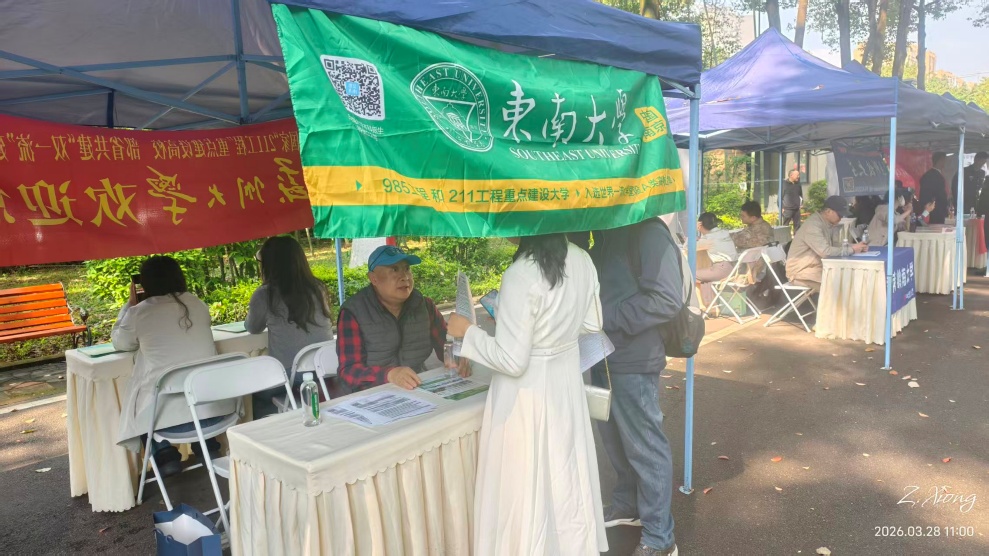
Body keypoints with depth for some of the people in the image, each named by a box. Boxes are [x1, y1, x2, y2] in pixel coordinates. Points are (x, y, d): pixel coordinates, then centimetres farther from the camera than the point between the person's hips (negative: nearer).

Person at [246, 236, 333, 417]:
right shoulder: (318, 288, 5)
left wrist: (261, 316, 33)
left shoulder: (265, 294, -8)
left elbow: (253, 329, 11)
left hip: (290, 376, -5)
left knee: (257, 394, 26)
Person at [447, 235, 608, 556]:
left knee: (525, 487, 12)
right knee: (567, 479, 23)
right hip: (567, 379, 7)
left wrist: (468, 332, -11)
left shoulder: (520, 275, -26)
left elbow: (512, 361, -23)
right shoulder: (582, 260, -4)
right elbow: (591, 324, 9)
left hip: (528, 392, -7)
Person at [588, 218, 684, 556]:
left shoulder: (649, 232, -18)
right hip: (605, 356, 8)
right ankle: (628, 503, 45)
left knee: (645, 446, 5)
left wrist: (606, 316, -23)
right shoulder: (606, 233, 7)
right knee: (614, 436, 22)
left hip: (633, 361, -8)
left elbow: (668, 299, -23)